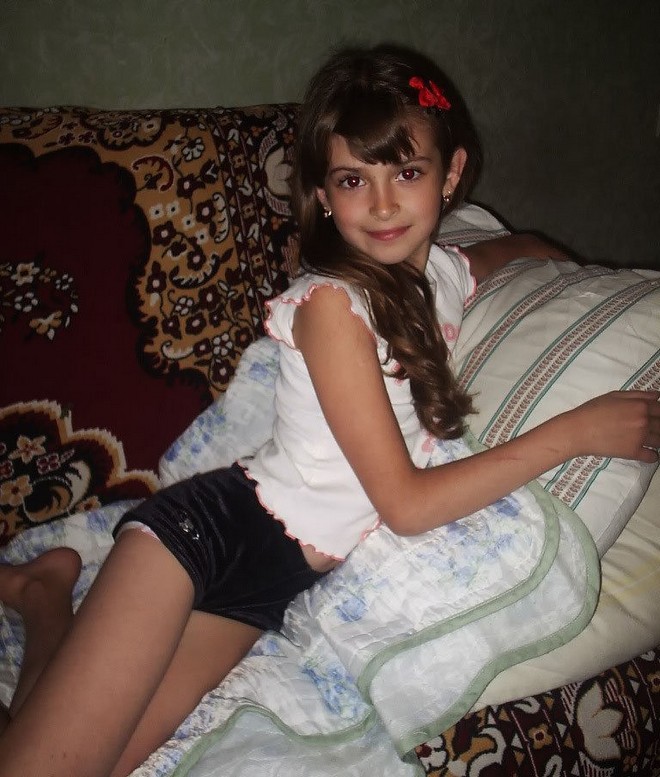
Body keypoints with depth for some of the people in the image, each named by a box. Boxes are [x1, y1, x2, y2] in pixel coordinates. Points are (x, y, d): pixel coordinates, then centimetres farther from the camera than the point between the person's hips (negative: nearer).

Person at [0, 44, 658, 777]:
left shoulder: (448, 273, 5)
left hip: (278, 579, 7)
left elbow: (517, 247, 33)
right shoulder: (332, 302, -17)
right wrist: (577, 429, -16)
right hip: (212, 527, -6)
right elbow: (405, 502, -19)